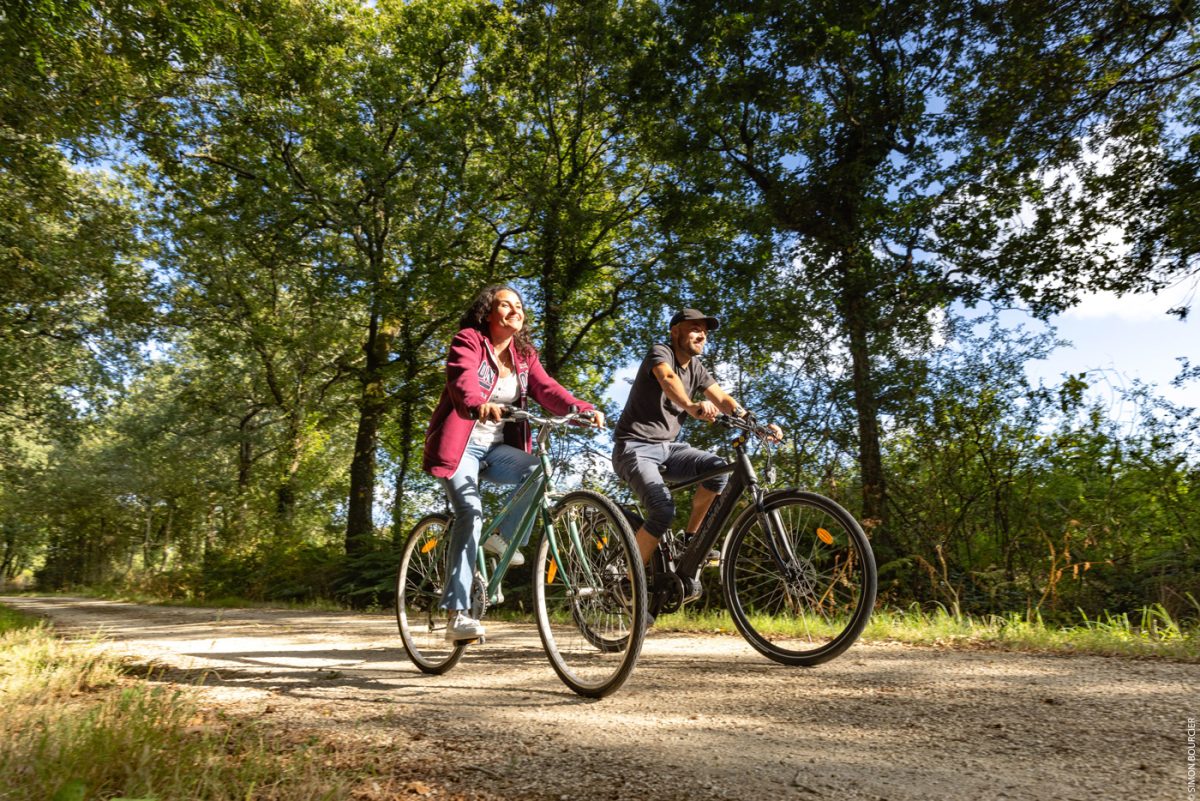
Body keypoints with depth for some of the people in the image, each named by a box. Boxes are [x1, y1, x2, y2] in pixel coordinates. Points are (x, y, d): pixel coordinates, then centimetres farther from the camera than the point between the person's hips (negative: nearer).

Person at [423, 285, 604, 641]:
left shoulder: (524, 355, 10)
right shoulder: (467, 342, -6)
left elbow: (547, 389, -5)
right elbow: (463, 381, -26)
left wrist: (583, 409, -24)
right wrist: (480, 405, -50)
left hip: (496, 448, 5)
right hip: (459, 446, -5)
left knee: (538, 469, -25)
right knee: (470, 513, -23)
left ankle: (503, 537, -2)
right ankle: (457, 615, -17)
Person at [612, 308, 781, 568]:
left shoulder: (696, 368, 10)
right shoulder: (660, 352, -12)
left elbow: (722, 399, 0)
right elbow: (668, 379, -35)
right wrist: (691, 406, -56)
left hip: (666, 448, 7)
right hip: (635, 447, -7)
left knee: (718, 467, -18)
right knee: (663, 510, -27)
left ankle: (691, 539, -1)